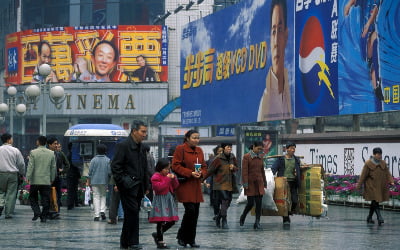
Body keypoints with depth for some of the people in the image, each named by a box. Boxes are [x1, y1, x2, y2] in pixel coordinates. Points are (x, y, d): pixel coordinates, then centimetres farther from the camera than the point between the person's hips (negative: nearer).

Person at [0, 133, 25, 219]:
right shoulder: (15, 150, -5)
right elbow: (21, 164, 0)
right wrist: (22, 173, 16)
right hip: (13, 174, -1)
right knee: (11, 194, 5)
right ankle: (8, 213, 5)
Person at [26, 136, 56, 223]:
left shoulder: (33, 152, -7)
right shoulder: (51, 153, 3)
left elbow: (30, 166, -10)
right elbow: (53, 167, 7)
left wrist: (28, 177, -5)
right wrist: (52, 179, 16)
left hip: (35, 180, -2)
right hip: (47, 181, 2)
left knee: (32, 197, 12)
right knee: (46, 199, 5)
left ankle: (37, 212, -5)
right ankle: (44, 216, 4)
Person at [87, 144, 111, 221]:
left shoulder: (94, 160, -2)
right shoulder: (107, 160, -1)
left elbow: (90, 171, -1)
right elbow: (110, 172, -3)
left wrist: (88, 181, 6)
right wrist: (109, 180, 13)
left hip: (95, 181, -1)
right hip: (104, 181, 1)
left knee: (96, 197, 1)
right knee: (103, 196, 16)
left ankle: (97, 215, -4)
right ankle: (102, 211, -3)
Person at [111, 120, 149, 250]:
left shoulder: (141, 147, 17)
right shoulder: (123, 145, -8)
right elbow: (115, 166, -12)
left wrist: (145, 185, 16)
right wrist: (122, 182, -17)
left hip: (138, 187, 8)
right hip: (128, 186, -8)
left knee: (132, 214, 9)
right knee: (133, 212, -11)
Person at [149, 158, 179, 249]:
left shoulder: (169, 175, 14)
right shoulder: (156, 177, -11)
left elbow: (175, 187, 15)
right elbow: (159, 187, -23)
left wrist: (174, 179, -2)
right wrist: (167, 179, -20)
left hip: (169, 199, 8)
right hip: (160, 200, -8)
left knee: (171, 221, 8)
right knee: (161, 221, -5)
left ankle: (158, 234, 24)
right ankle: (160, 241, 4)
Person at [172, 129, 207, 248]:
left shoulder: (199, 150, 15)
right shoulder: (180, 149, -5)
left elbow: (204, 167, 19)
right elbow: (175, 166, -10)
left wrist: (201, 173, -4)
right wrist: (190, 173, -17)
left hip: (196, 186, 7)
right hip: (184, 185, -7)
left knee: (195, 213, 4)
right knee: (190, 210, -15)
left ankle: (191, 239, 13)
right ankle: (182, 237, 2)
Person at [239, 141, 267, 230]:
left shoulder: (260, 157, 11)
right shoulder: (246, 157, -7)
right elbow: (244, 171, -11)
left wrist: (264, 182, 15)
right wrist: (245, 184, -16)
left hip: (259, 183, 5)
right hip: (250, 183, -5)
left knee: (259, 203, -2)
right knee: (250, 203, -4)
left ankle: (257, 222, 0)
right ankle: (243, 217, 22)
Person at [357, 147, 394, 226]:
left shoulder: (383, 163, 7)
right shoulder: (368, 164, -8)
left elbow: (387, 173, 7)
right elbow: (363, 175, -6)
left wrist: (391, 181, -10)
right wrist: (359, 185, -4)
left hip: (380, 186, 6)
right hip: (371, 186, -6)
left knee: (374, 202, 11)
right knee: (375, 201, -14)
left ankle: (369, 218, 23)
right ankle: (379, 218, -20)